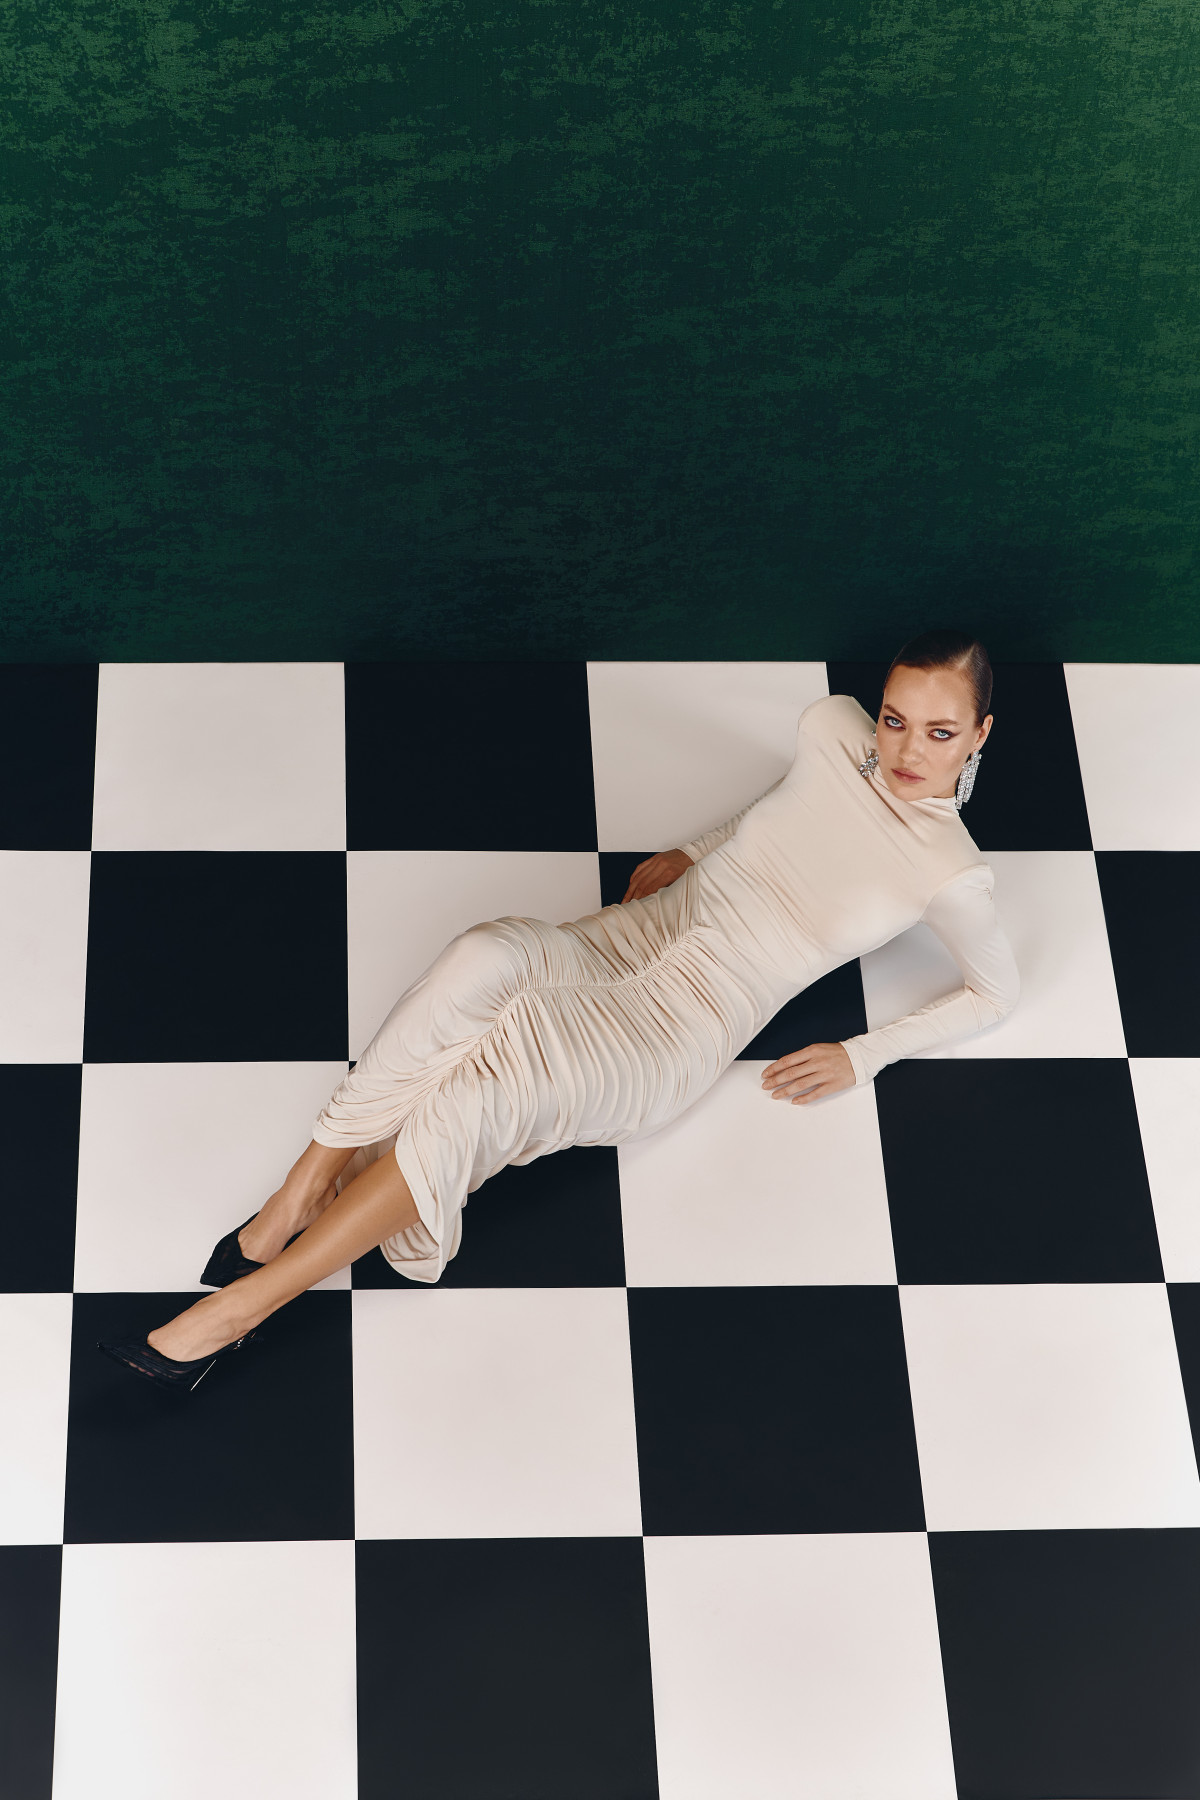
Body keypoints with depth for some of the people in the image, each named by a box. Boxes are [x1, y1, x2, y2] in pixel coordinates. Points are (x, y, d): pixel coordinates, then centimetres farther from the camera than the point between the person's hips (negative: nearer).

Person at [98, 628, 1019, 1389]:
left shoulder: (946, 869, -5)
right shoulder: (834, 730, 8)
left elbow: (999, 990, 9)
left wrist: (864, 1055, 4)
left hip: (684, 1034, -4)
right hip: (627, 943, 4)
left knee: (494, 1087, -34)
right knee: (485, 959, -35)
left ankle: (240, 1307, -31)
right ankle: (302, 1195, -29)